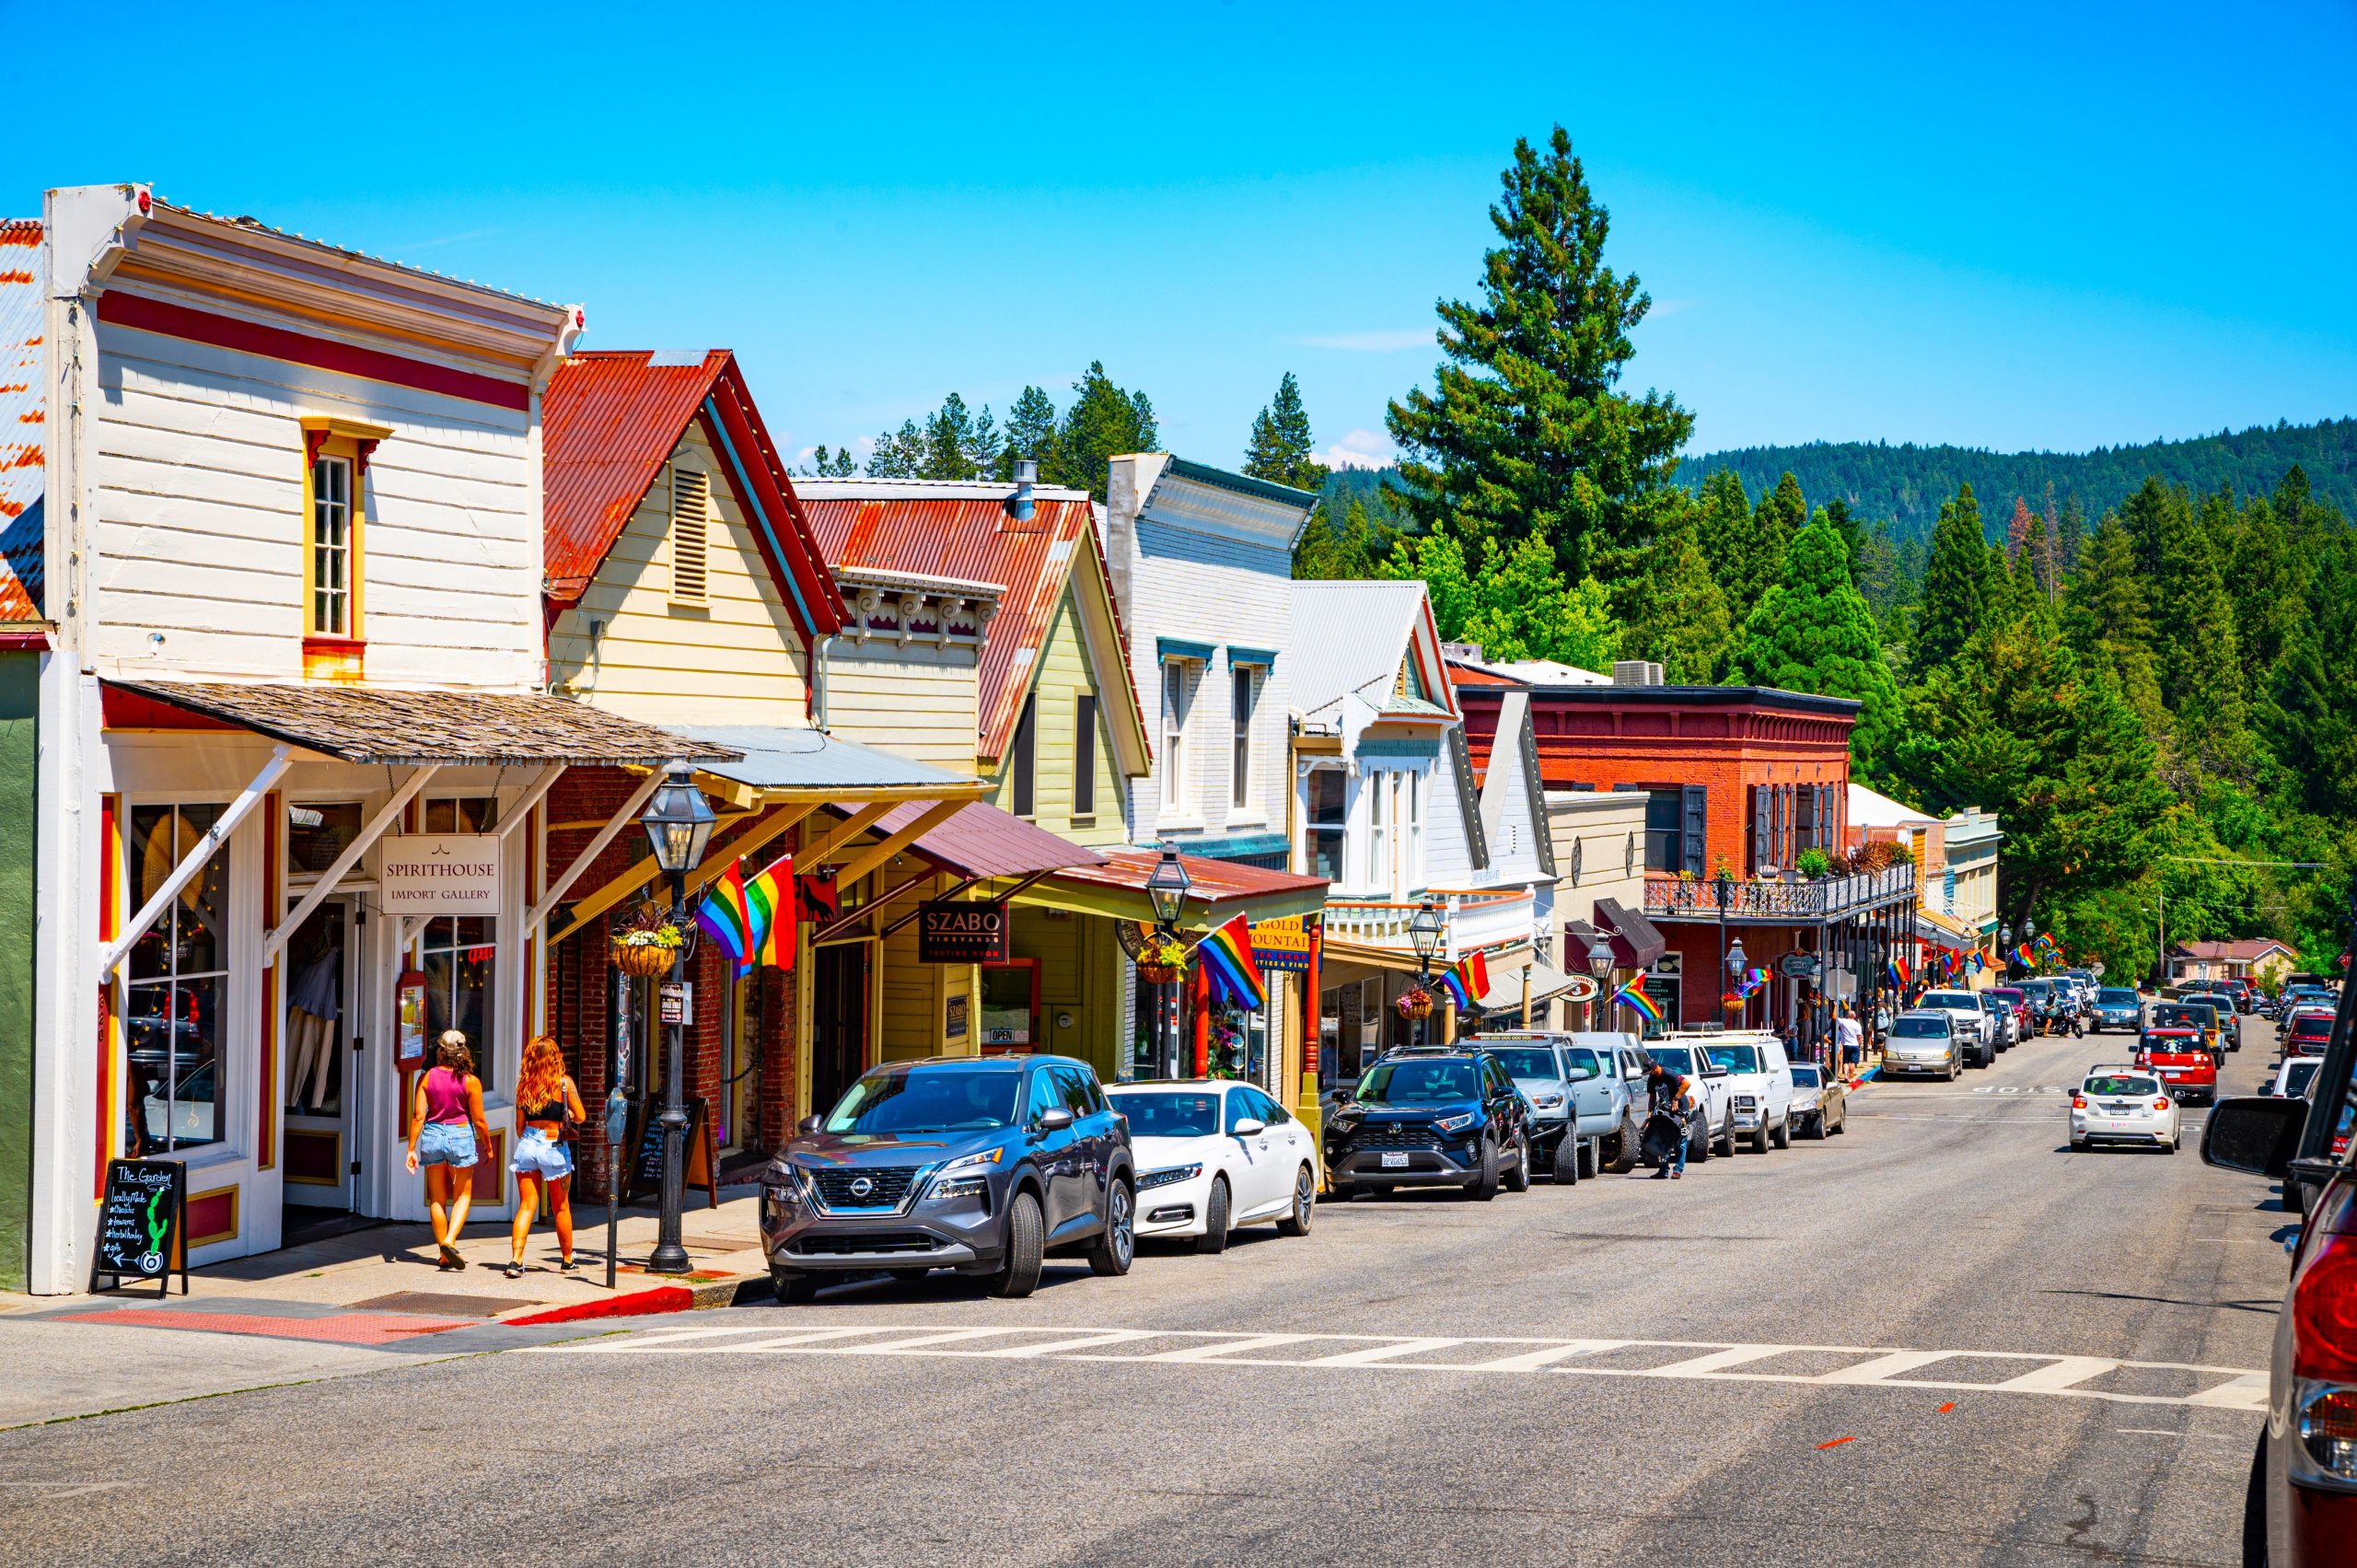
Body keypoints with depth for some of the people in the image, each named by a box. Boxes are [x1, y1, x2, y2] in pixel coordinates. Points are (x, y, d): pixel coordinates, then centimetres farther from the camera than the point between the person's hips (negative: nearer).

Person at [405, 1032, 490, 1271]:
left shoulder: (426, 1078, -3)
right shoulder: (470, 1081, -8)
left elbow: (418, 1115, -6)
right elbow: (479, 1120, -5)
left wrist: (412, 1148, -1)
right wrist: (488, 1146, 9)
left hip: (432, 1135, 2)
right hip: (461, 1135, -2)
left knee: (437, 1199, 12)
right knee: (463, 1196, 10)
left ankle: (445, 1256, 14)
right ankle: (450, 1241, -13)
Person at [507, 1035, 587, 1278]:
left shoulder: (524, 1084, 3)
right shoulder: (564, 1082, -7)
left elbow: (520, 1124, 7)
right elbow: (581, 1117, -6)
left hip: (527, 1146, 2)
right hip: (554, 1147, -2)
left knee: (526, 1206, 2)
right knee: (561, 1208, 13)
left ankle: (516, 1260, -12)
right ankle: (567, 1261, 25)